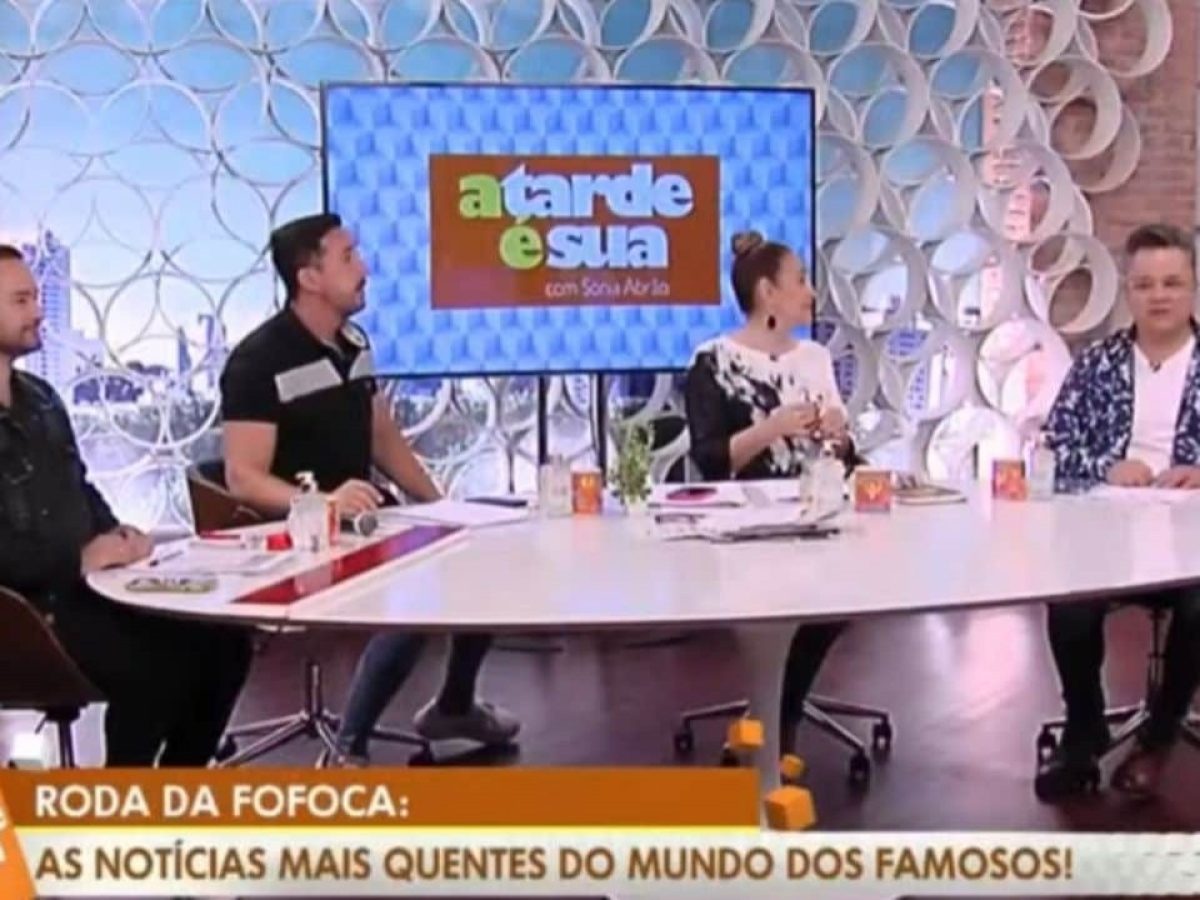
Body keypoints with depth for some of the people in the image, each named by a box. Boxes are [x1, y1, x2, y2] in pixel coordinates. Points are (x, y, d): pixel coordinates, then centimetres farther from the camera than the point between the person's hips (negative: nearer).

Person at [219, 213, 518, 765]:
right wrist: (322, 502, -37)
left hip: (365, 522, 8)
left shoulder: (353, 342, 9)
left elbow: (384, 437, 17)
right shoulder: (259, 361, -15)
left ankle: (454, 707, 22)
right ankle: (349, 750, -15)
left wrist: (439, 505, 6)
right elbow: (243, 478, -20)